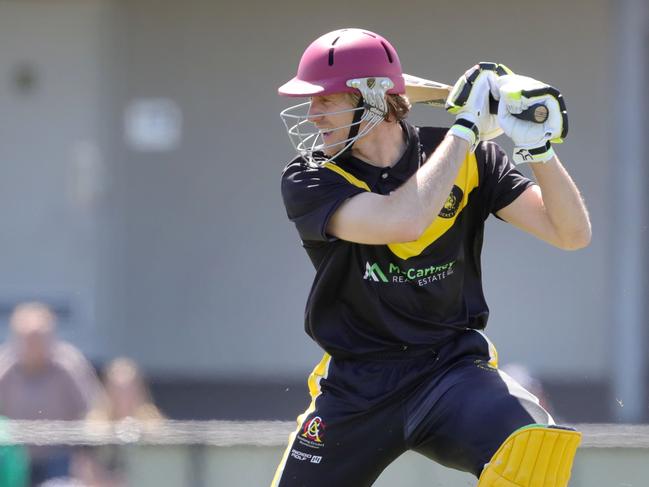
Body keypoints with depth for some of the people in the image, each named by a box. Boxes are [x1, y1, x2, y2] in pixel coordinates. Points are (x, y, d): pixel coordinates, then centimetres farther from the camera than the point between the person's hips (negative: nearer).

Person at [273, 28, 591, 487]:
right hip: (356, 390, 1)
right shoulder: (310, 181, -8)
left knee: (533, 449, -32)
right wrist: (465, 126, -19)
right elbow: (402, 223, -26)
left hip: (452, 364, -1)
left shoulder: (470, 161, -2)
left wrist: (539, 146, -22)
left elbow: (572, 234, -8)